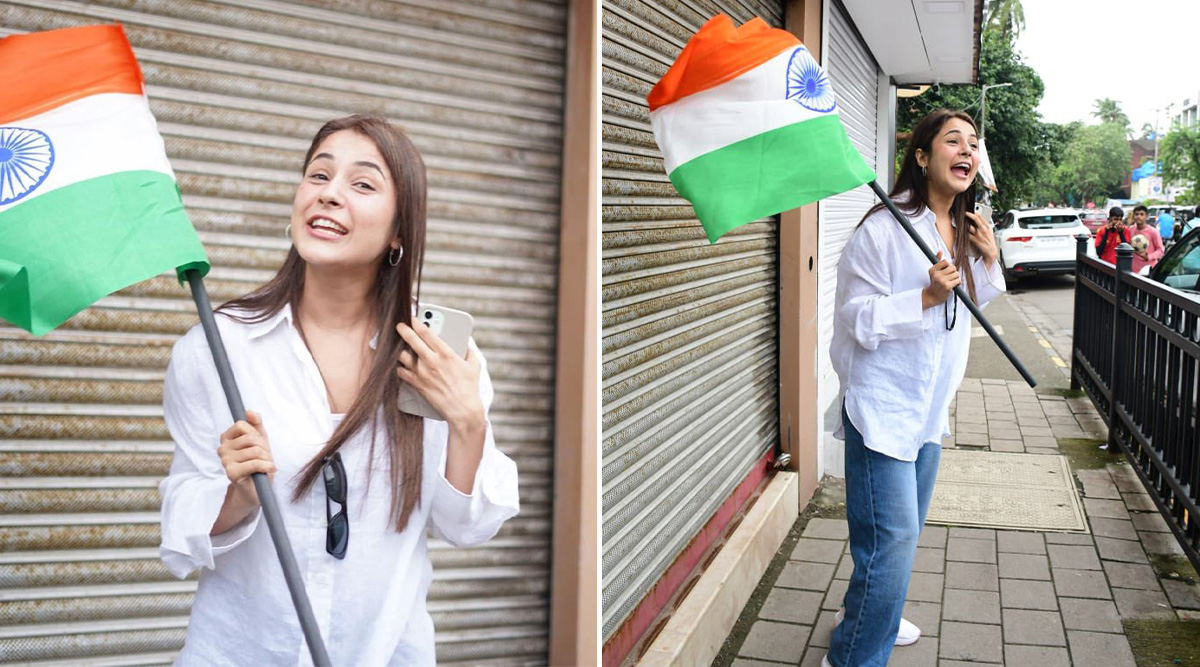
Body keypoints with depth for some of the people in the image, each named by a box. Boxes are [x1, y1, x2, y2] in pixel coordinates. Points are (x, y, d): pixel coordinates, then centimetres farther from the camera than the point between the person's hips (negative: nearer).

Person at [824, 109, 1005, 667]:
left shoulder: (965, 231, 8)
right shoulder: (886, 228, -18)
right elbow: (857, 318, -18)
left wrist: (989, 261, 3)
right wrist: (927, 297, -26)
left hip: (930, 407, 9)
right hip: (883, 406, -8)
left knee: (905, 532, 21)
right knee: (891, 539, -8)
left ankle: (874, 617, 42)